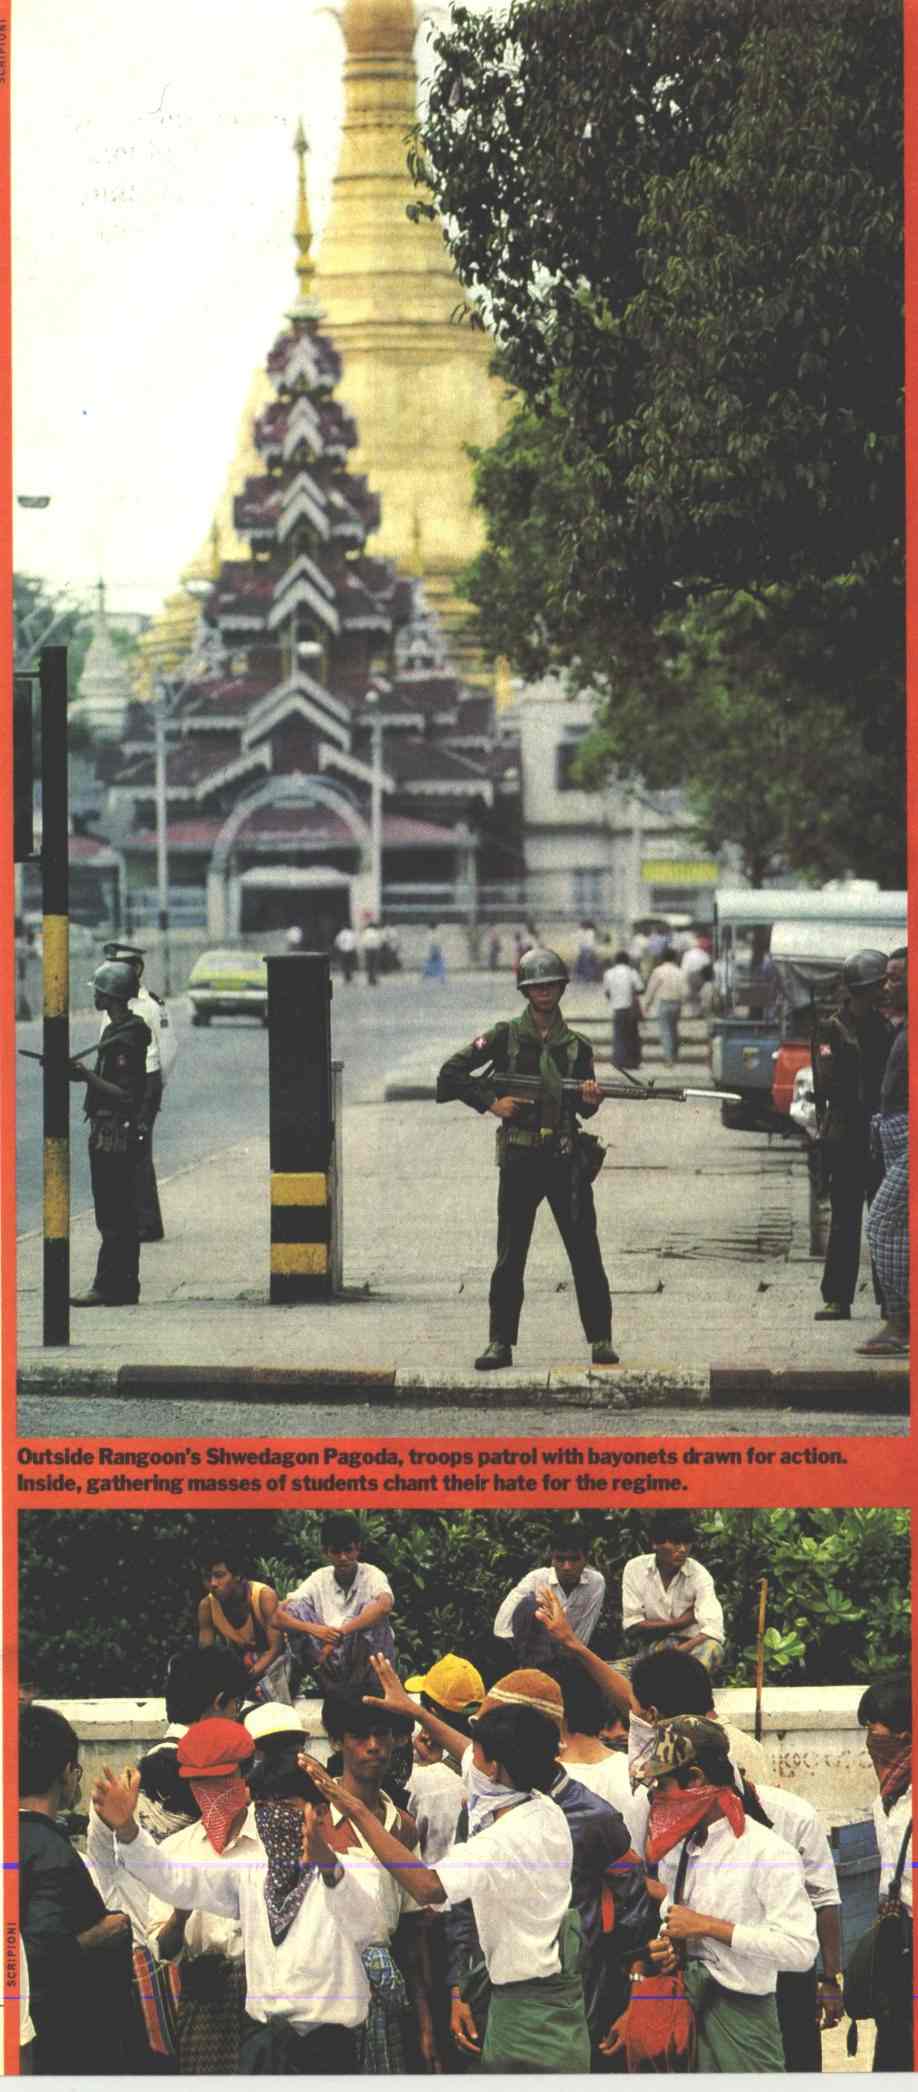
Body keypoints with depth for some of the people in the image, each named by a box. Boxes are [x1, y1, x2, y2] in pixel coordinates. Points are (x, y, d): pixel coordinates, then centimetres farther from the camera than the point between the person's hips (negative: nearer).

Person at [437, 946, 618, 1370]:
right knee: (510, 1256, 0)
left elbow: (585, 1109, 12)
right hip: (519, 1160, -2)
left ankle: (601, 1341, 5)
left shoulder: (576, 1046, 11)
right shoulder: (505, 1037, 3)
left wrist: (590, 1100, -11)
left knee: (586, 1254, 0)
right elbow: (450, 1074, 0)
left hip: (566, 1160, 2)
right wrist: (490, 1102, -9)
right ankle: (500, 1343, 4)